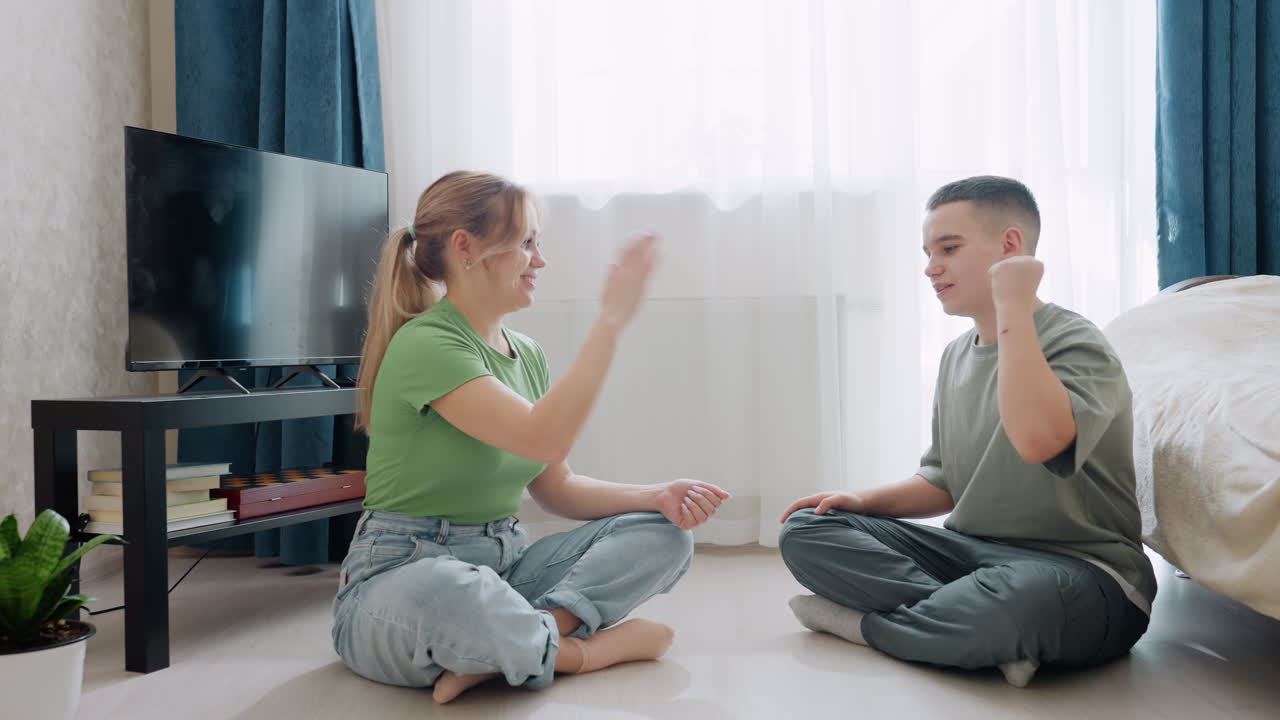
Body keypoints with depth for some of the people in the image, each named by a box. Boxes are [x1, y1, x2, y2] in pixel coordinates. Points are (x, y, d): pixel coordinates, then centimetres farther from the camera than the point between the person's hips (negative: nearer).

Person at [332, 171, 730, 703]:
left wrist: (655, 495, -6)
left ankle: (522, 638, -22)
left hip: (503, 565, 8)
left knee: (663, 533, -4)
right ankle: (586, 649, -14)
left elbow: (557, 489, 10)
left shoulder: (526, 354, 9)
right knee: (443, 595, -43)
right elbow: (542, 438, -30)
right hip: (403, 577, -8)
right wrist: (611, 320, -25)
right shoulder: (424, 344, -17)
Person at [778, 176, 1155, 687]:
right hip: (969, 550, 7)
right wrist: (866, 501, 2)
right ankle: (989, 630, -18)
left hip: (1077, 570, -7)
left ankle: (862, 622, -12)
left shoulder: (1076, 344, -12)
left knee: (1015, 598, -43)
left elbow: (1036, 437, -36)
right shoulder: (957, 356, 12)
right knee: (805, 531, -5)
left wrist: (1012, 304, -25)